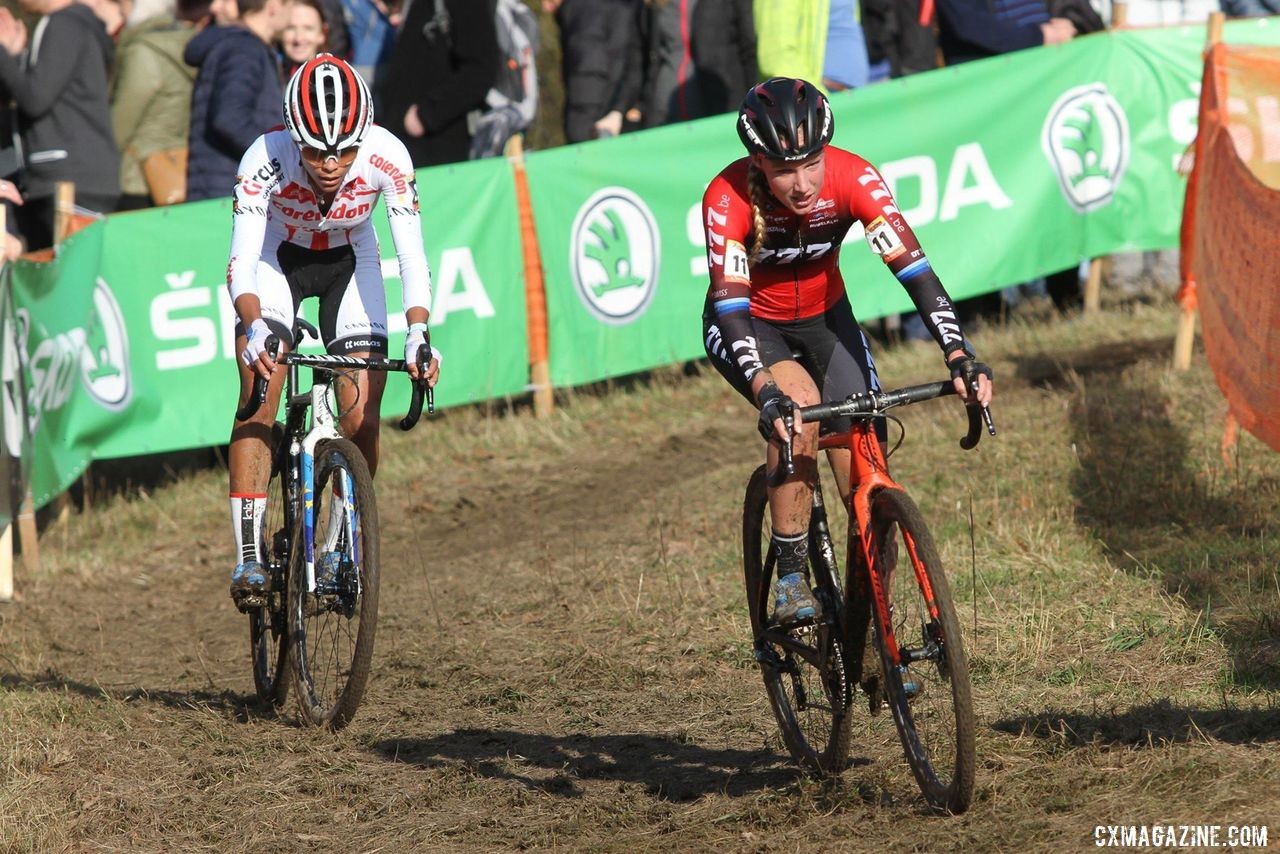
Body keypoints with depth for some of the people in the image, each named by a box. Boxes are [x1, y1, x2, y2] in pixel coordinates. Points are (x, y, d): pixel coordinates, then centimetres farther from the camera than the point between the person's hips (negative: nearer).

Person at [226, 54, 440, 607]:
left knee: (361, 420, -11)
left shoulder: (386, 156, -31)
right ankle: (249, 558, -20)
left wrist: (418, 335, -45)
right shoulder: (266, 158, -33)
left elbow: (412, 255, -30)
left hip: (350, 264, 1)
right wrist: (254, 329, -54)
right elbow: (242, 261, -35)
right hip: (276, 260, -1)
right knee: (259, 397, -20)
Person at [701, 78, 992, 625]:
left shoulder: (853, 178, -28)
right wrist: (767, 395, -55)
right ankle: (791, 575, -19)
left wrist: (960, 358, -46)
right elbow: (730, 304, -40)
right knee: (800, 403, -34)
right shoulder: (728, 198, -33)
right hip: (748, 326, -3)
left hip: (824, 317, 3)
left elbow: (913, 268, -33)